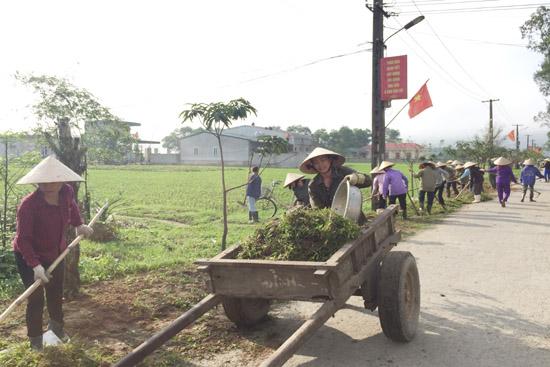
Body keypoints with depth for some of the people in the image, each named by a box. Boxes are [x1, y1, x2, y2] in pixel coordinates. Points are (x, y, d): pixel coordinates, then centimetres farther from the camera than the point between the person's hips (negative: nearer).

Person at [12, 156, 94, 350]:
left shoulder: (67, 192, -17)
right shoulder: (29, 204, -32)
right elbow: (23, 239, -30)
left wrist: (79, 225, 12)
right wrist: (35, 265, -36)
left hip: (56, 253, 5)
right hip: (29, 257, -5)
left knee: (56, 293, 20)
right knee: (36, 298, 1)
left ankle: (56, 325, 45)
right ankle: (35, 337, 24)